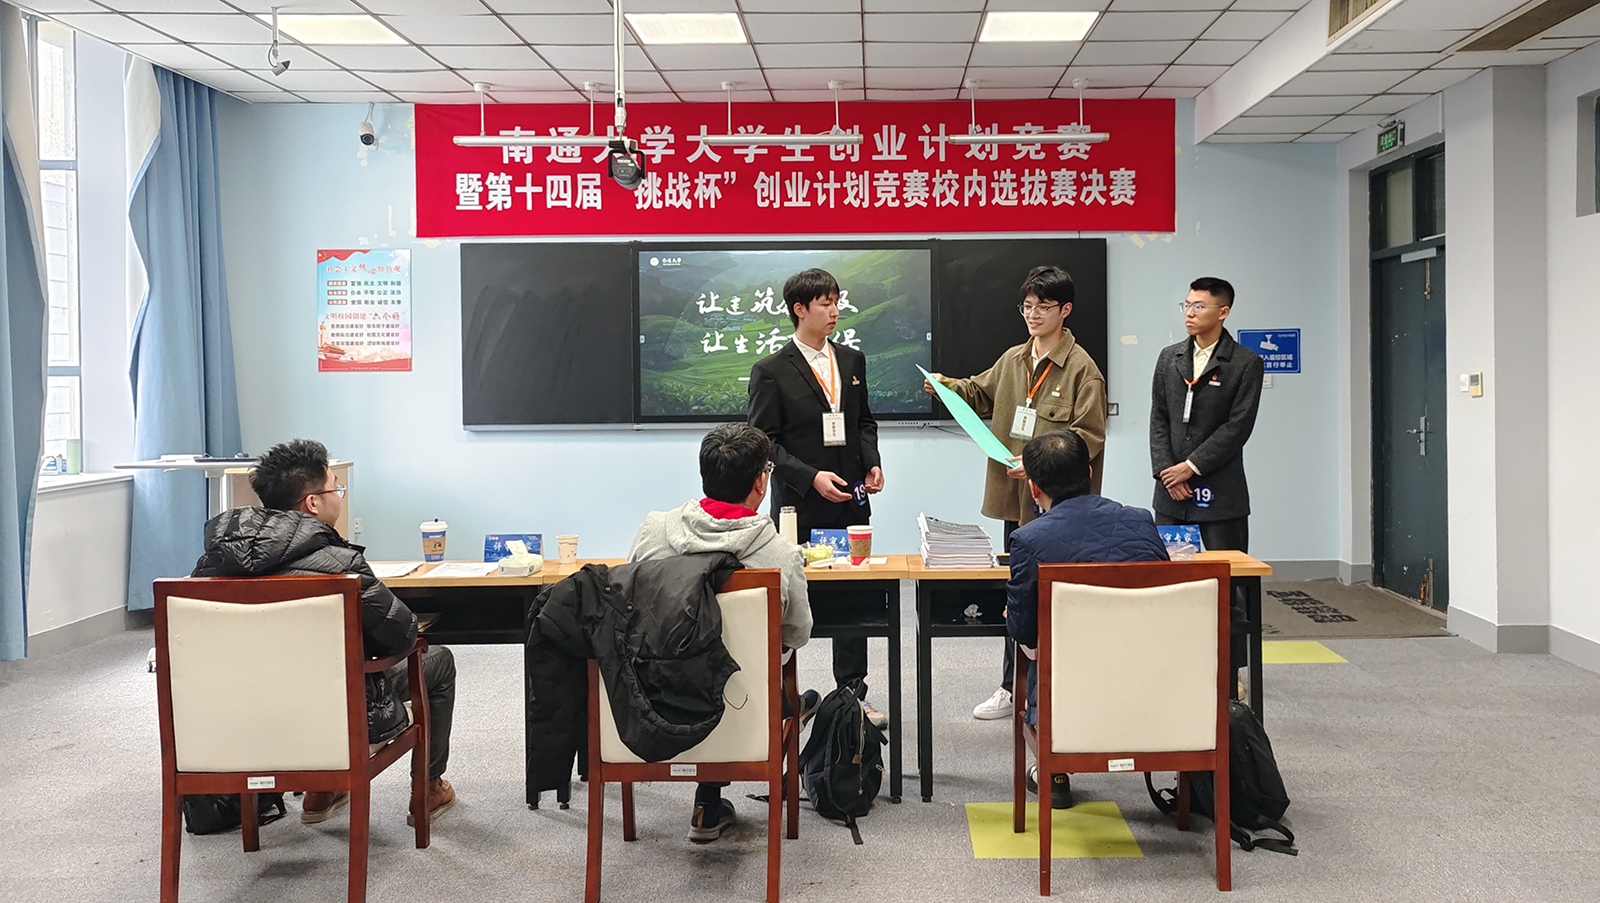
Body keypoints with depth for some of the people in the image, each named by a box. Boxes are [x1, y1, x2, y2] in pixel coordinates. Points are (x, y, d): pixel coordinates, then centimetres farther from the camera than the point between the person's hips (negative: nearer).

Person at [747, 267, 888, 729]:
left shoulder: (852, 360, 10)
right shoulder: (771, 371, -6)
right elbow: (763, 441, -7)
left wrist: (872, 462, 2)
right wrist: (811, 477, -17)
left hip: (851, 502, 5)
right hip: (799, 505, -5)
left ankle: (852, 691, 20)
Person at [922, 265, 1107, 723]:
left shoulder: (1081, 368, -8)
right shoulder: (1012, 360, 12)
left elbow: (1088, 436, -13)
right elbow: (980, 393, 29)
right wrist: (946, 386, 11)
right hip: (1014, 497, 7)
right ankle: (1013, 688, 25)